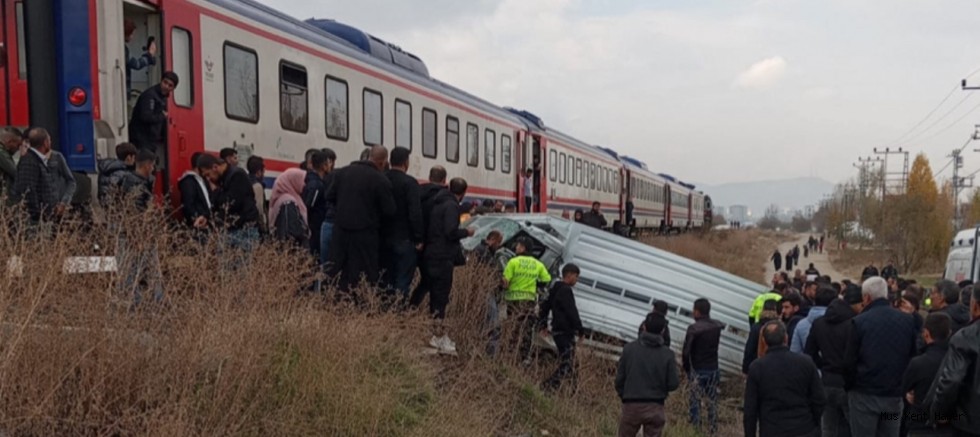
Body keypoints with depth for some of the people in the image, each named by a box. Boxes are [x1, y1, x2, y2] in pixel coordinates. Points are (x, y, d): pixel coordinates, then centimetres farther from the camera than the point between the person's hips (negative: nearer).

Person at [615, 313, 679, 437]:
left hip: (631, 406, 0)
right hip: (655, 408, 0)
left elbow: (619, 378, -3)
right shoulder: (667, 354, -5)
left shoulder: (629, 348, -5)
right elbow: (673, 384, -5)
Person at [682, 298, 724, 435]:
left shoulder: (693, 328, -18)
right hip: (713, 368, 5)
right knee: (712, 401, 14)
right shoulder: (717, 326, -2)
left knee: (695, 401, 4)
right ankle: (713, 430, 21)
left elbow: (686, 352, -16)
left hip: (698, 370, -5)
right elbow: (715, 345, 3)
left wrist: (687, 368, 1)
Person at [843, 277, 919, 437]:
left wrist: (850, 387, 6)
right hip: (895, 394, 4)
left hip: (864, 394, -3)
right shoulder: (908, 320, 1)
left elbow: (849, 361, -10)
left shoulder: (859, 321, -11)